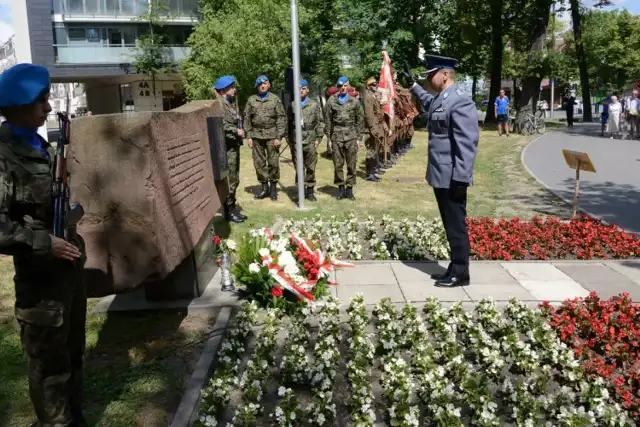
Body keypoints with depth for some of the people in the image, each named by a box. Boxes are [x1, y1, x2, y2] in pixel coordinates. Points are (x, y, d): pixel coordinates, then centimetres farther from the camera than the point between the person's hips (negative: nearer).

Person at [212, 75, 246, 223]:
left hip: (235, 145, 9)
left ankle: (232, 208, 22)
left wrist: (240, 131, 3)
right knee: (229, 180, -5)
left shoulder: (232, 103, 17)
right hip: (226, 146, -9)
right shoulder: (219, 104, -11)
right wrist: (236, 131, -16)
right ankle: (229, 211, 3)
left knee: (235, 179, 13)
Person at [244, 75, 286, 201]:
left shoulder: (275, 100, 3)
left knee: (273, 162, -2)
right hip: (256, 135, 2)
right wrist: (248, 136, 2)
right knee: (259, 163, 5)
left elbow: (282, 119, 0)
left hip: (271, 135, -2)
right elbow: (247, 118, 9)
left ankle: (273, 187, 11)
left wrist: (279, 137, -7)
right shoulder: (251, 100, 10)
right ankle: (264, 187, 15)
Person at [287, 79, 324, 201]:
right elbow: (288, 123, 10)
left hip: (310, 141, -1)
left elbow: (320, 122, 4)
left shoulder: (314, 105, 6)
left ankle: (310, 190, 13)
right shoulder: (292, 105, 8)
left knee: (311, 168, 3)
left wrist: (318, 138, -2)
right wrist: (289, 139, 5)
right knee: (299, 168, 3)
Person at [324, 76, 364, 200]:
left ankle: (349, 188, 10)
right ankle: (341, 188, 14)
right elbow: (328, 121, 8)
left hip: (351, 136, 0)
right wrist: (329, 137, 3)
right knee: (338, 164, 2)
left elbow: (360, 120, 8)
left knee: (352, 164, 1)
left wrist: (358, 138, 4)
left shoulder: (354, 101, 6)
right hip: (337, 136, 0)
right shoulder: (331, 101, 5)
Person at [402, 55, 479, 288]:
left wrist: (460, 178, -24)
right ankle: (454, 269, 26)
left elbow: (467, 143, -22)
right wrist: (413, 85, 45)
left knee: (456, 225, 1)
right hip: (441, 176, 9)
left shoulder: (460, 101, -17)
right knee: (449, 225, 16)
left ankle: (460, 273, 12)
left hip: (452, 178, -9)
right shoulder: (439, 99, 13)